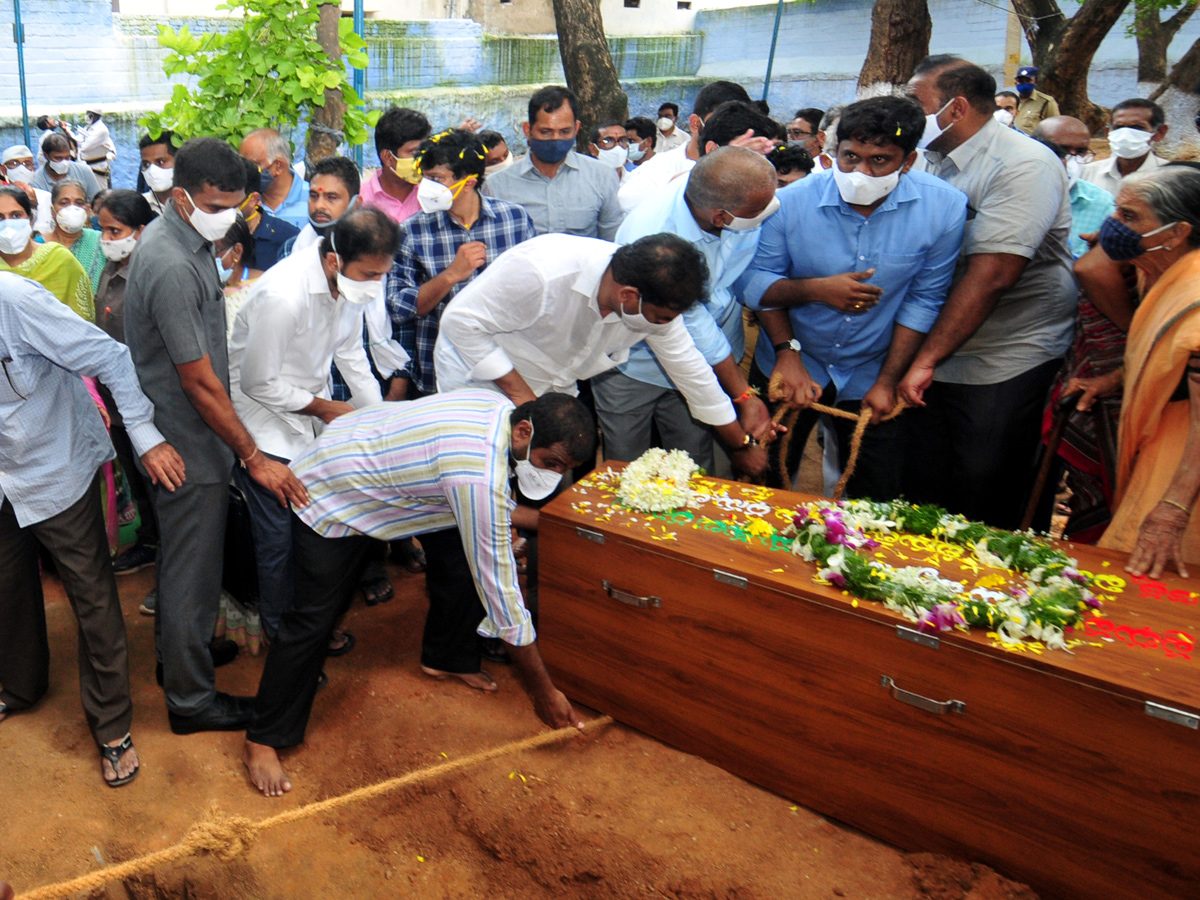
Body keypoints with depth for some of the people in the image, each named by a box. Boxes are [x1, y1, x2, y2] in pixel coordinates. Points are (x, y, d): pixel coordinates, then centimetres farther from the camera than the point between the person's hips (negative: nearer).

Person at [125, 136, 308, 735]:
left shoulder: (183, 238, 5)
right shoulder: (173, 267, -27)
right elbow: (198, 381, -25)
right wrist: (254, 457, -21)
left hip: (184, 433, 10)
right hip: (188, 444, -10)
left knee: (182, 559, 25)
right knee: (193, 571, 3)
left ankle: (178, 653, 44)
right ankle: (191, 700, 19)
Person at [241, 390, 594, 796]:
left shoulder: (502, 408, -15)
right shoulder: (478, 476, -40)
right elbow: (497, 585, -34)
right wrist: (543, 691, -26)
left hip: (378, 460, 8)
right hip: (329, 493, -8)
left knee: (463, 547, 0)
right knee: (315, 618, -8)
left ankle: (445, 656, 22)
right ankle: (262, 741, 9)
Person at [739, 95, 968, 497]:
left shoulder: (945, 208, -16)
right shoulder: (791, 202, -17)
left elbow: (923, 301, -9)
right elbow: (753, 281, -11)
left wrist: (889, 381, -9)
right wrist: (815, 289, -28)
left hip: (871, 376, 0)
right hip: (788, 366, 0)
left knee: (876, 502, 10)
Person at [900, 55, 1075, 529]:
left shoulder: (1022, 166, -15)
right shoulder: (931, 161, 7)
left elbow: (990, 277, -23)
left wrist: (926, 360, -23)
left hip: (1004, 365, -6)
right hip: (929, 358, 6)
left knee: (981, 504, 2)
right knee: (922, 494, 11)